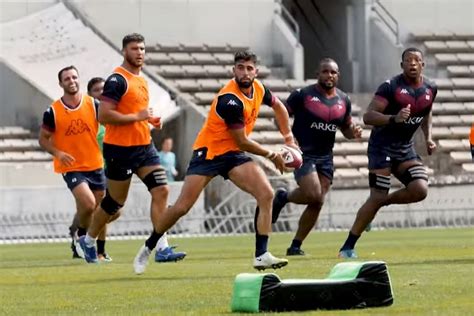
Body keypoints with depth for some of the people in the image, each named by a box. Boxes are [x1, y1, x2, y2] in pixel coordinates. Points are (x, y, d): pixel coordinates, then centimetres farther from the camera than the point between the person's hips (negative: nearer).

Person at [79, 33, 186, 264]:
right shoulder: (117, 80, -14)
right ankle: (88, 241, 26)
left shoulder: (141, 80, 14)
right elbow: (103, 115, -22)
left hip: (144, 146, 8)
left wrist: (149, 119, 9)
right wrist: (137, 116, -19)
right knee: (115, 202, 4)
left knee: (161, 190, -8)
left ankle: (162, 248, -10)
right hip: (120, 149, -8)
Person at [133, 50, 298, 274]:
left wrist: (288, 138, 18)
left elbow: (278, 106, 23)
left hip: (233, 155, 7)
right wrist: (271, 155, -7)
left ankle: (261, 256, -13)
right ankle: (146, 249, 11)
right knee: (182, 207, -8)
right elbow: (242, 142, -19)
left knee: (266, 194, -14)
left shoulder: (258, 88, -2)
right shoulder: (230, 100, -26)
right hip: (208, 152, -7)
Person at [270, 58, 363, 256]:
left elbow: (346, 127, 21)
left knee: (317, 203, 0)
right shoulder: (303, 95, -8)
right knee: (313, 194, -22)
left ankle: (295, 246, 11)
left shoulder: (343, 100, 8)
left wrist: (354, 132, -2)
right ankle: (282, 197, 9)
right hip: (303, 154, -6)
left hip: (325, 157, 6)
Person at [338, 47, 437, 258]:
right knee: (377, 197, -11)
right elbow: (368, 116, -20)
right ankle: (348, 247, -2)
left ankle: (384, 202, 12)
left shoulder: (430, 89, 5)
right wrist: (394, 119, -35)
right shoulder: (391, 87, -15)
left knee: (420, 190, -16)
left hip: (405, 149, 6)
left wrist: (428, 138, 10)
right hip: (382, 147, -6)